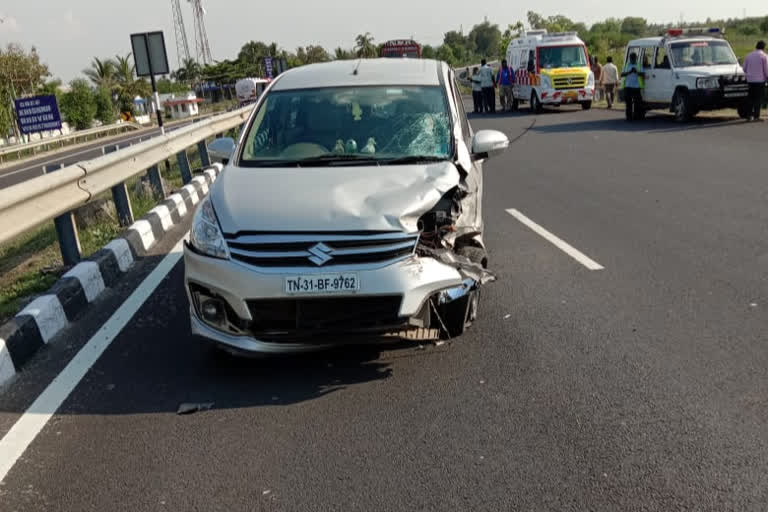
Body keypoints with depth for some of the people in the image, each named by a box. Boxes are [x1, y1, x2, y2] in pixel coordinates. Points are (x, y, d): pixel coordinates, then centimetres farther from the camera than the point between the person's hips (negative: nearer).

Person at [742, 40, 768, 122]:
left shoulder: (749, 56, 8)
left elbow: (744, 69, 12)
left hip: (750, 80, 5)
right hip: (760, 80, -5)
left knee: (751, 98, 10)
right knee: (759, 99, -2)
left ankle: (750, 115, 6)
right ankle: (756, 116, -6)